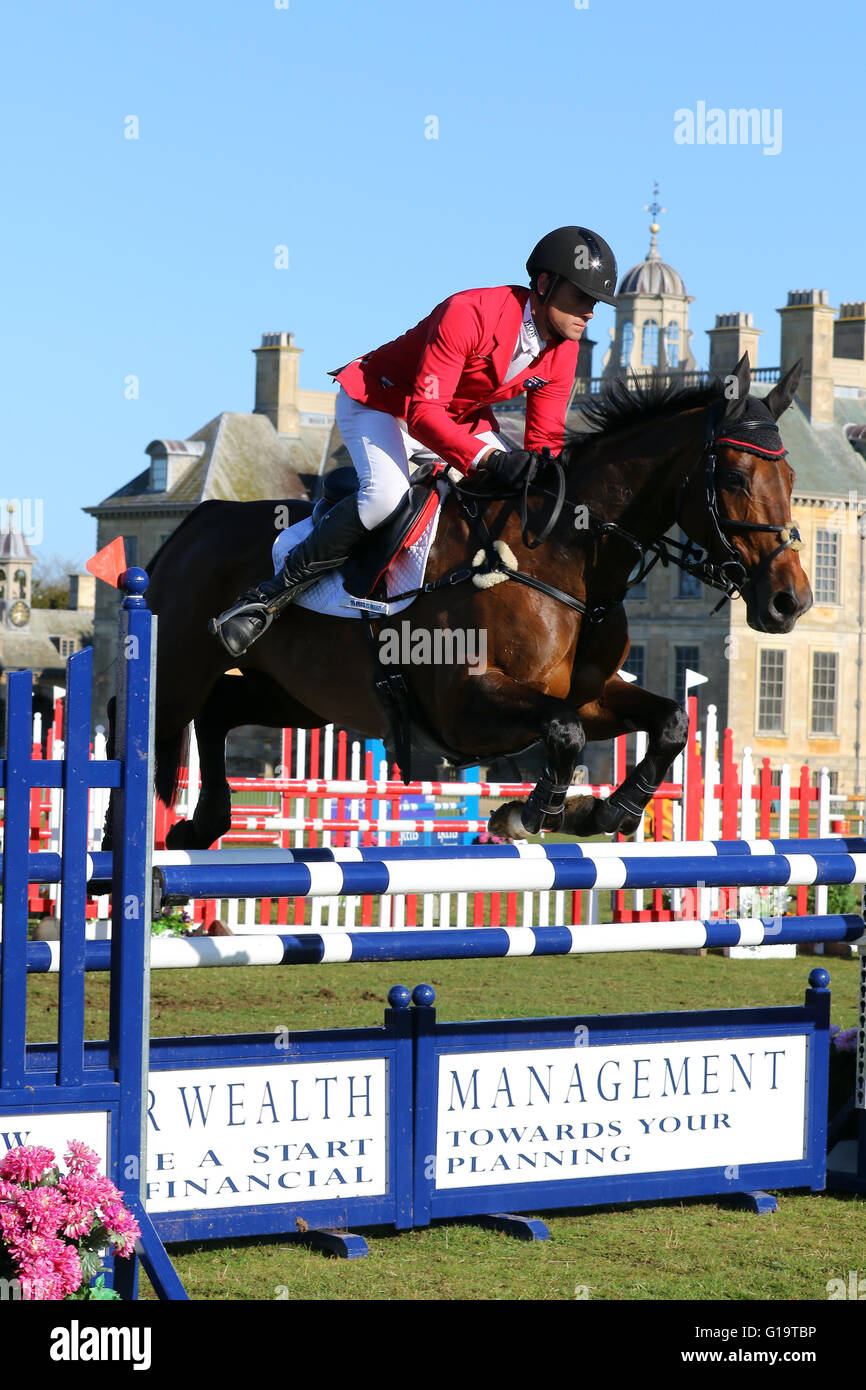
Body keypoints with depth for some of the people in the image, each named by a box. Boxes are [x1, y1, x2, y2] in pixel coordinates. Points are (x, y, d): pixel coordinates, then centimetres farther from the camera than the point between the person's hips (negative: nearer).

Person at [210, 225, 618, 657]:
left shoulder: (563, 350, -9)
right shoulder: (469, 314, -33)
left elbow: (544, 439, -3)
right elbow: (423, 411, -38)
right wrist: (487, 458, -49)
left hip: (463, 416, 8)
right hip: (378, 403, -8)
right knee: (386, 496, -35)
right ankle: (278, 588, -21)